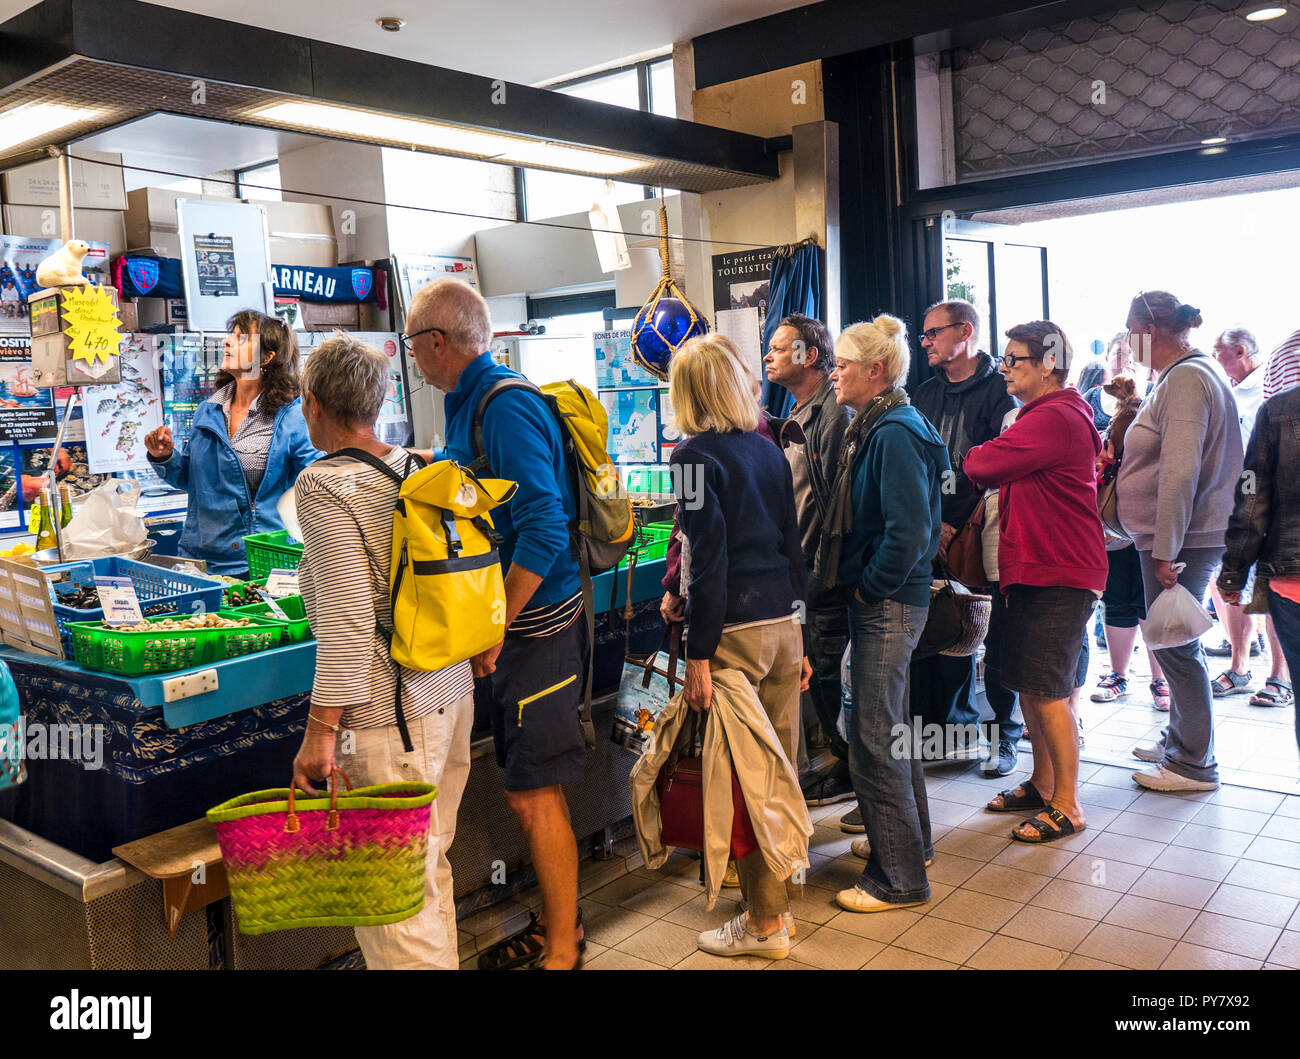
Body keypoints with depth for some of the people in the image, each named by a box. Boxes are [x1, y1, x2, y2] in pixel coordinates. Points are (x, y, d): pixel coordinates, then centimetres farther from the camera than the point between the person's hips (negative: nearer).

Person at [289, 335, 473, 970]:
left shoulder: (325, 485, -12)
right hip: (452, 692, 8)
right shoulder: (418, 470, 8)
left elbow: (348, 617, -18)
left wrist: (321, 729, -15)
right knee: (430, 867, 20)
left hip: (389, 712, -8)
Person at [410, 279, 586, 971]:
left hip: (535, 623, -10)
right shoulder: (470, 405, 14)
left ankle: (560, 952, 15)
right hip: (511, 618, 10)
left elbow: (544, 529, -25)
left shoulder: (505, 407, -17)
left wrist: (494, 626, -21)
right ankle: (553, 923, 33)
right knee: (526, 791, 18)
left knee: (535, 795, -1)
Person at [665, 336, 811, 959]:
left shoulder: (696, 454, -9)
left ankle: (765, 923, 13)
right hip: (783, 625, 7)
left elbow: (707, 560, -15)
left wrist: (697, 655, -13)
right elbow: (791, 545, 14)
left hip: (734, 631, -7)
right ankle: (777, 898, 28)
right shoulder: (768, 450, 11)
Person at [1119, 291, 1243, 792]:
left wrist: (1165, 551, -23)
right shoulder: (1193, 373, 15)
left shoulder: (1185, 379, -17)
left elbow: (1180, 472, -24)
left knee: (1176, 646, -2)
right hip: (1188, 538, 10)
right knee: (1176, 643, 19)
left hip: (1182, 541, -10)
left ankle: (1194, 764, 9)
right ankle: (1180, 740, 33)